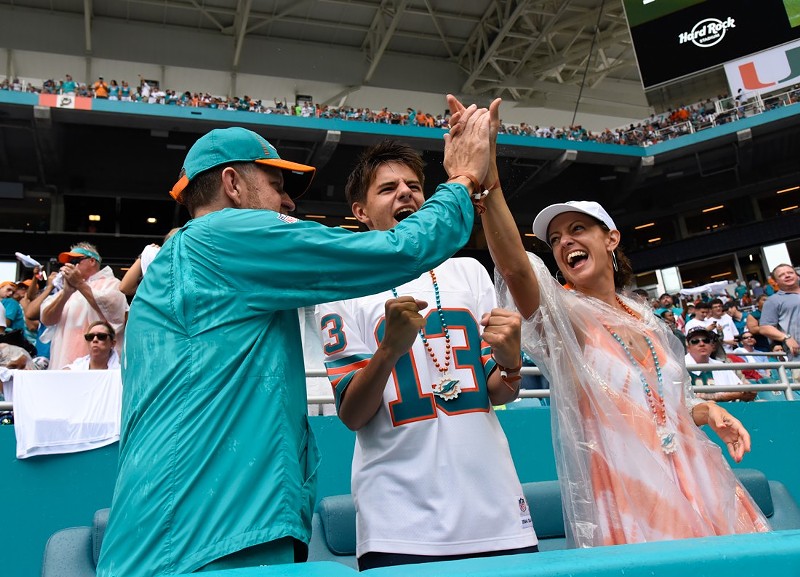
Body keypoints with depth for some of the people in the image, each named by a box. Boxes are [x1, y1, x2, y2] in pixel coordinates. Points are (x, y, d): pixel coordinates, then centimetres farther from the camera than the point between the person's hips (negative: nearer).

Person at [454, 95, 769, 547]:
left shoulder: (646, 318, 13)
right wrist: (487, 175, -40)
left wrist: (707, 411, 5)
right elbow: (514, 265, -27)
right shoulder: (562, 314, -5)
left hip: (695, 488, 5)